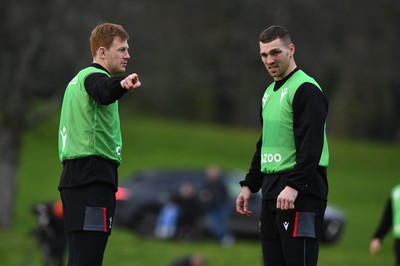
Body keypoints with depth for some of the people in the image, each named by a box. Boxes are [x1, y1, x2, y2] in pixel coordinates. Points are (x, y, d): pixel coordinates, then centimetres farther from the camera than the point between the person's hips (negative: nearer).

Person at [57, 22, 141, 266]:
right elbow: (105, 92, -34)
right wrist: (122, 83, -54)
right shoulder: (94, 76, -9)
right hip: (93, 179, -10)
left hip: (75, 175, 10)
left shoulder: (79, 78, 22)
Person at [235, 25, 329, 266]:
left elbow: (311, 145, -19)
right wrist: (250, 185, 20)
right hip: (272, 192, 9)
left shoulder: (306, 89, -10)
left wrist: (294, 185, -26)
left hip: (300, 194, -9)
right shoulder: (270, 92, 19)